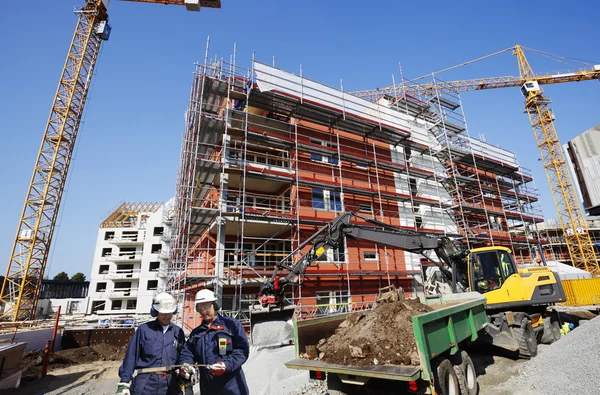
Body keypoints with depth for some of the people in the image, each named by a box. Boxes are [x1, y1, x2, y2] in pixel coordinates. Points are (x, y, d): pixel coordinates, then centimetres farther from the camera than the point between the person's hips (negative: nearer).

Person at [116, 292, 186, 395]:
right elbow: (131, 356, 0)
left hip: (170, 384, 2)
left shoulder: (178, 332, 6)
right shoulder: (144, 329, 0)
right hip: (145, 383, -2)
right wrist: (124, 382, -4)